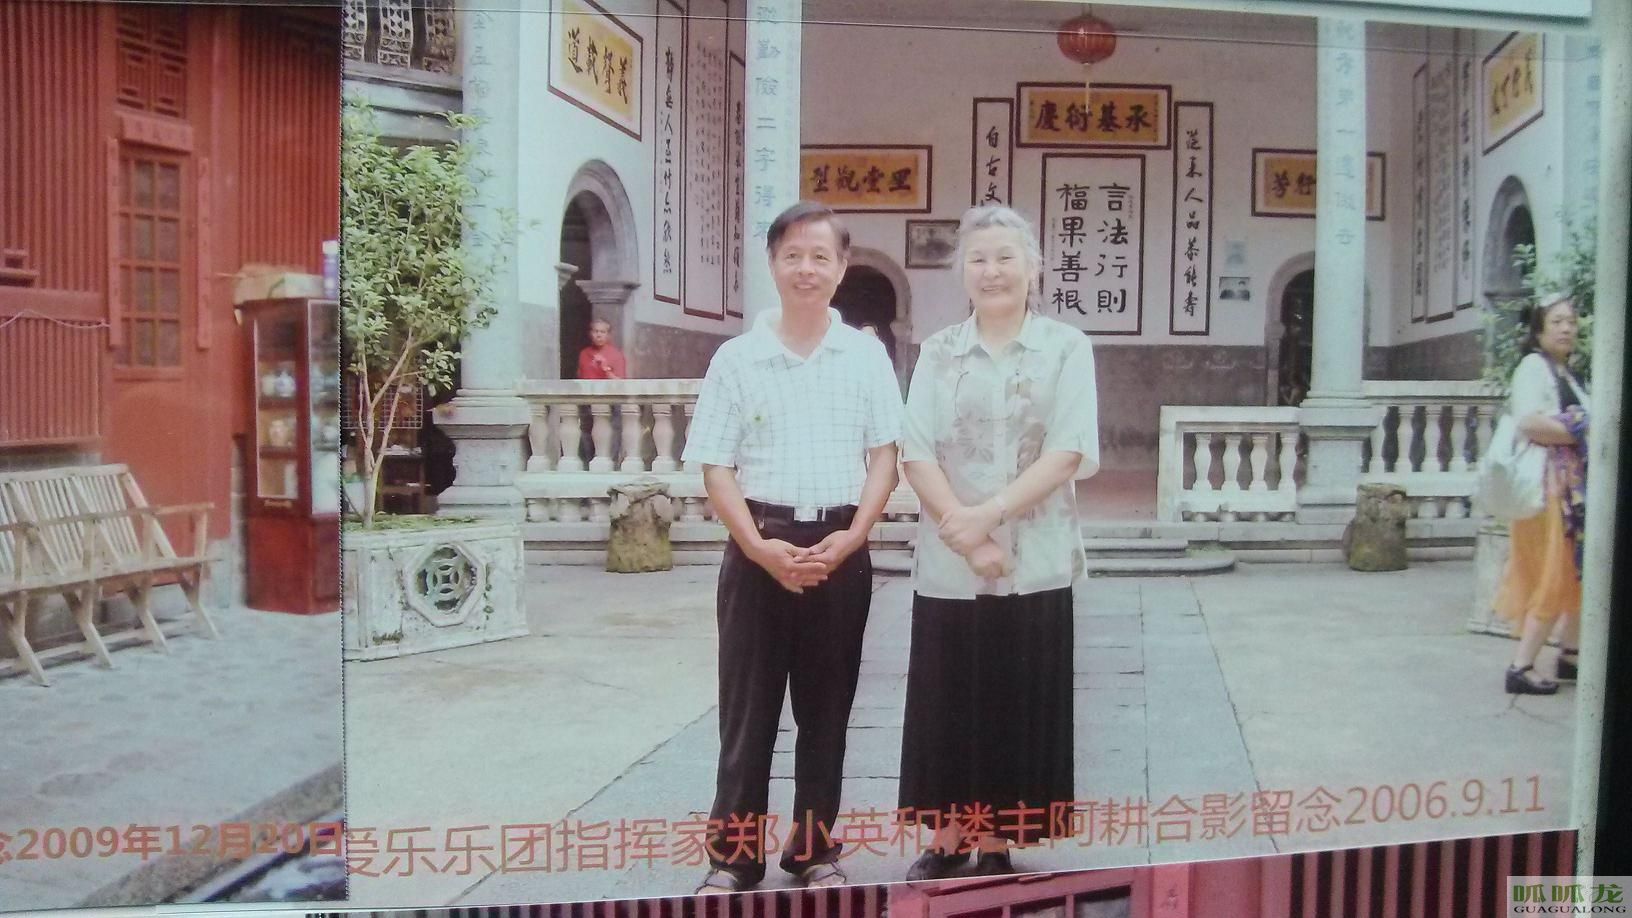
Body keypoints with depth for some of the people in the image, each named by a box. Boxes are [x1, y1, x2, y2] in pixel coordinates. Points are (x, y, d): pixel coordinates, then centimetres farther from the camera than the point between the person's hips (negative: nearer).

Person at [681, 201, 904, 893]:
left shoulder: (866, 355, 5)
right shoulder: (736, 357, 1)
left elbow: (884, 456, 3)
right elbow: (715, 468, -1)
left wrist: (849, 538, -11)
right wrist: (761, 547, -13)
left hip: (839, 550, 1)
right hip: (759, 548, -1)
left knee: (826, 706, 11)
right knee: (747, 707, 4)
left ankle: (814, 847, 25)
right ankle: (734, 854, 15)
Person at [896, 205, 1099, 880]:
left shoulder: (1066, 347, 1)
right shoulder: (937, 352, 6)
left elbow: (1069, 453, -8)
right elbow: (916, 453, -2)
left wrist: (988, 514, -18)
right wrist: (965, 533, -14)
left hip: (1033, 560, -1)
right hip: (947, 562, 2)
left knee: (1017, 707, 6)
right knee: (946, 704, 8)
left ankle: (995, 845, 21)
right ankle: (947, 838, 23)